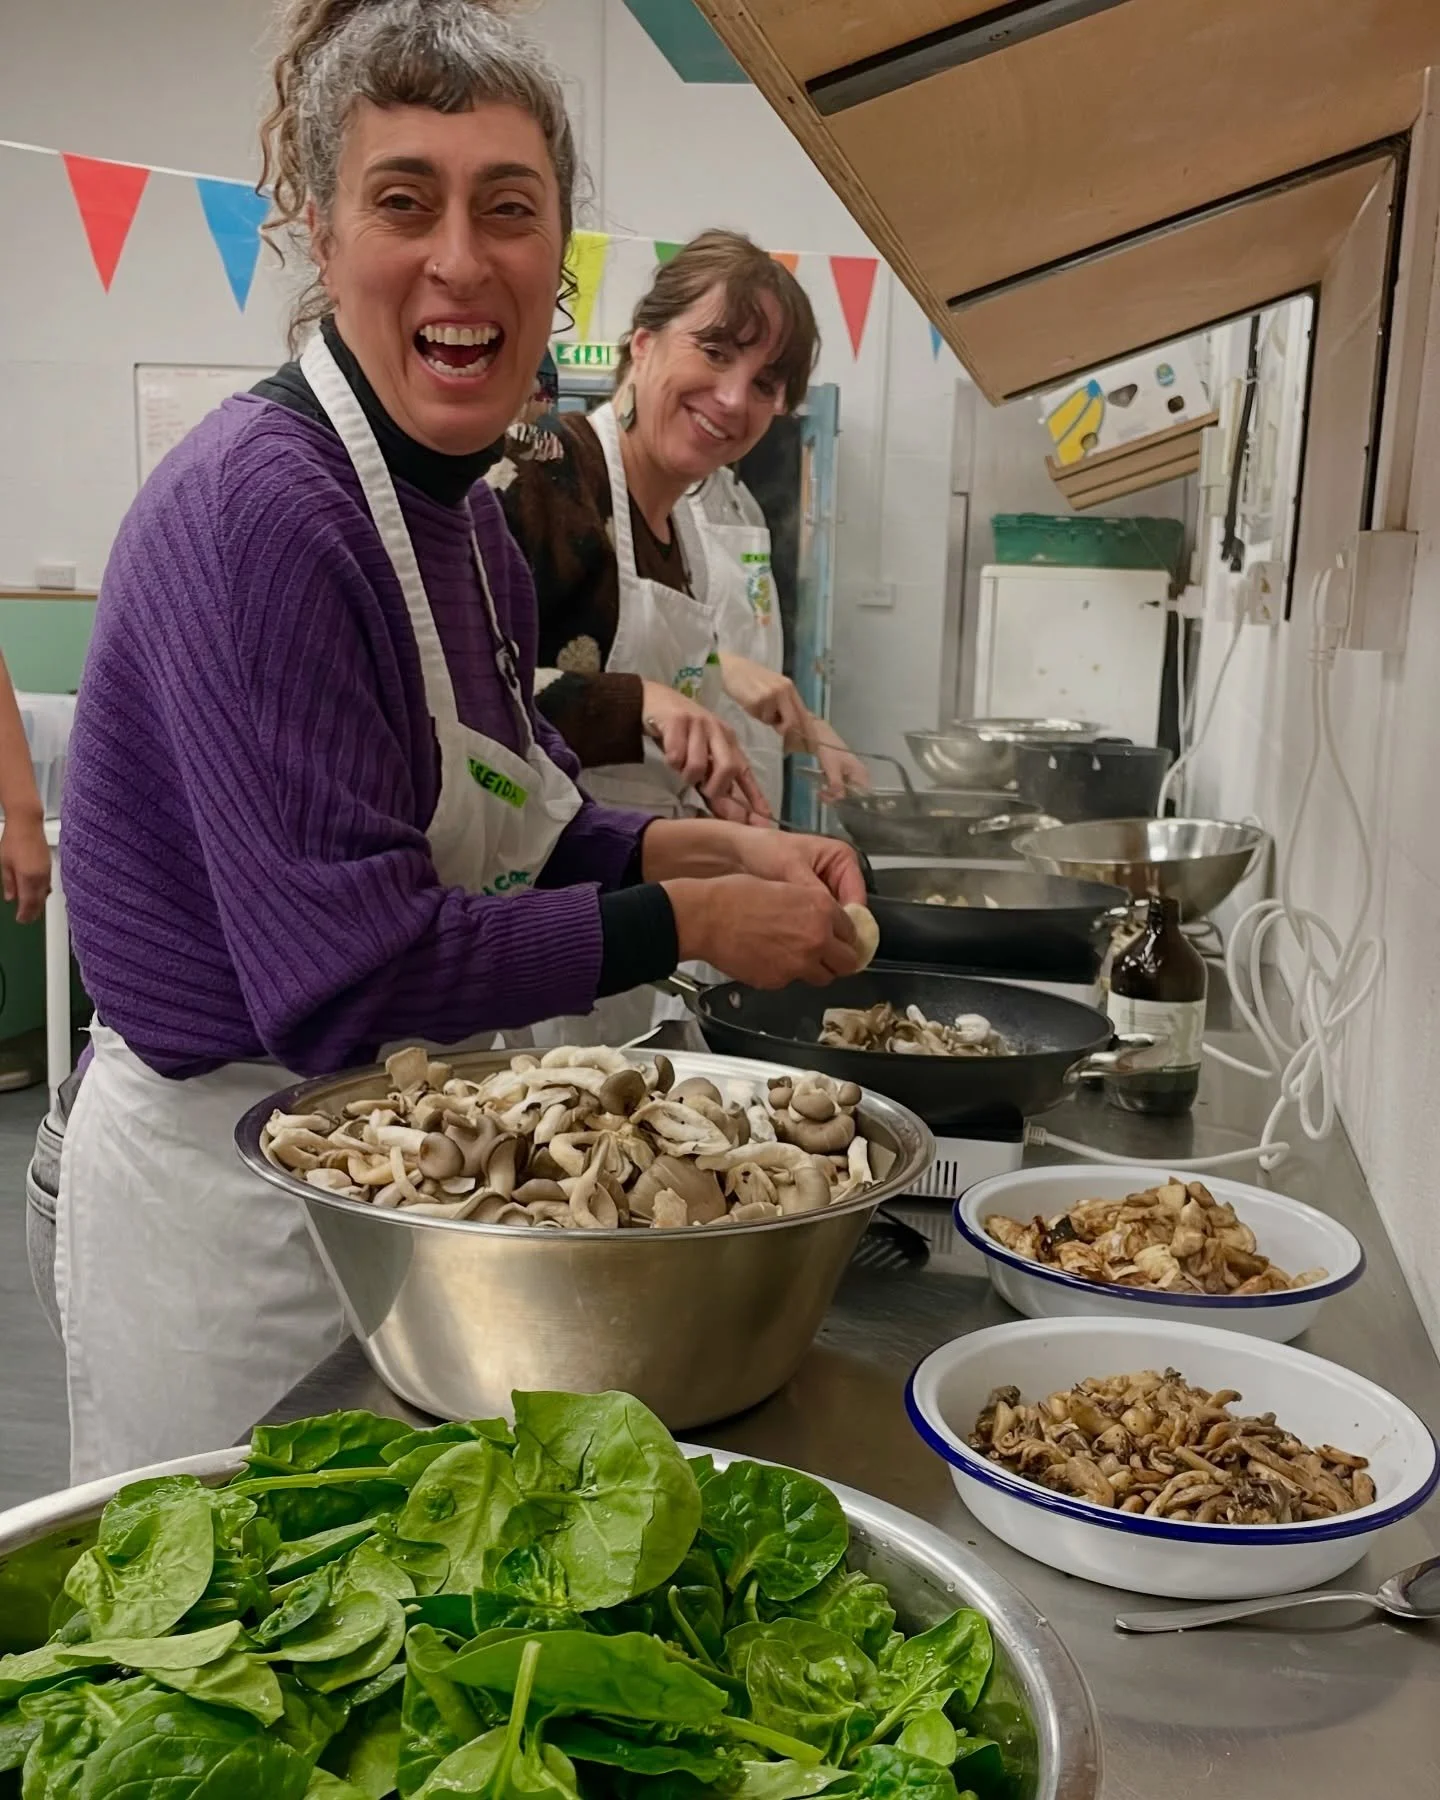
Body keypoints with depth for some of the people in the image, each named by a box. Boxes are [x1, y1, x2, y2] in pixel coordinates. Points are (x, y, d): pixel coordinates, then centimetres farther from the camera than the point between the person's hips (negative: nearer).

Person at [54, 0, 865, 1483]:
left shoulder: (465, 516, 4)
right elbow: (354, 972, -28)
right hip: (226, 1179, -8)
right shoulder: (258, 510, -24)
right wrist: (690, 923, -19)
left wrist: (713, 849, -6)